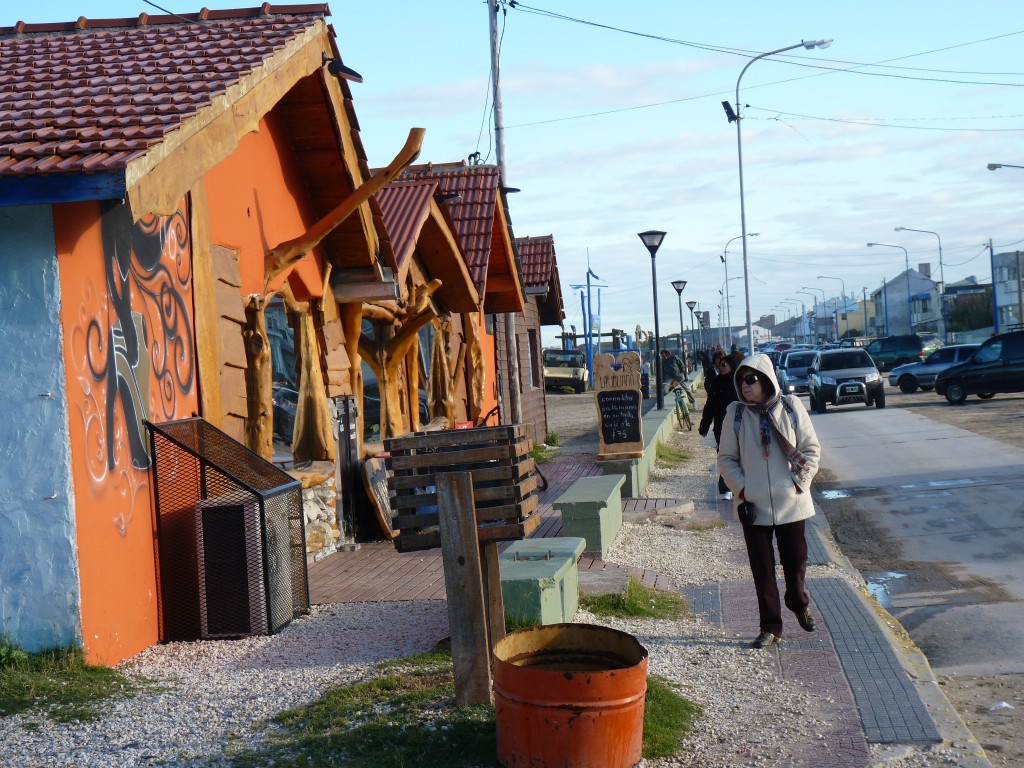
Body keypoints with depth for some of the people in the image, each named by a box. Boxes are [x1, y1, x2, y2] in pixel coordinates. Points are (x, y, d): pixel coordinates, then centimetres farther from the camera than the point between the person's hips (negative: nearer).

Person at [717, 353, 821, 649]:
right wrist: (741, 490, -8)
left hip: (790, 503, 0)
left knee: (796, 562, 10)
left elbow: (811, 448, 2)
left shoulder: (791, 407, -3)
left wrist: (800, 482, -7)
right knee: (762, 569, 5)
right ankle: (770, 627, 17)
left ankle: (800, 605, 39)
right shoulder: (735, 413, -1)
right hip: (753, 505, 0)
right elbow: (726, 458, 3)